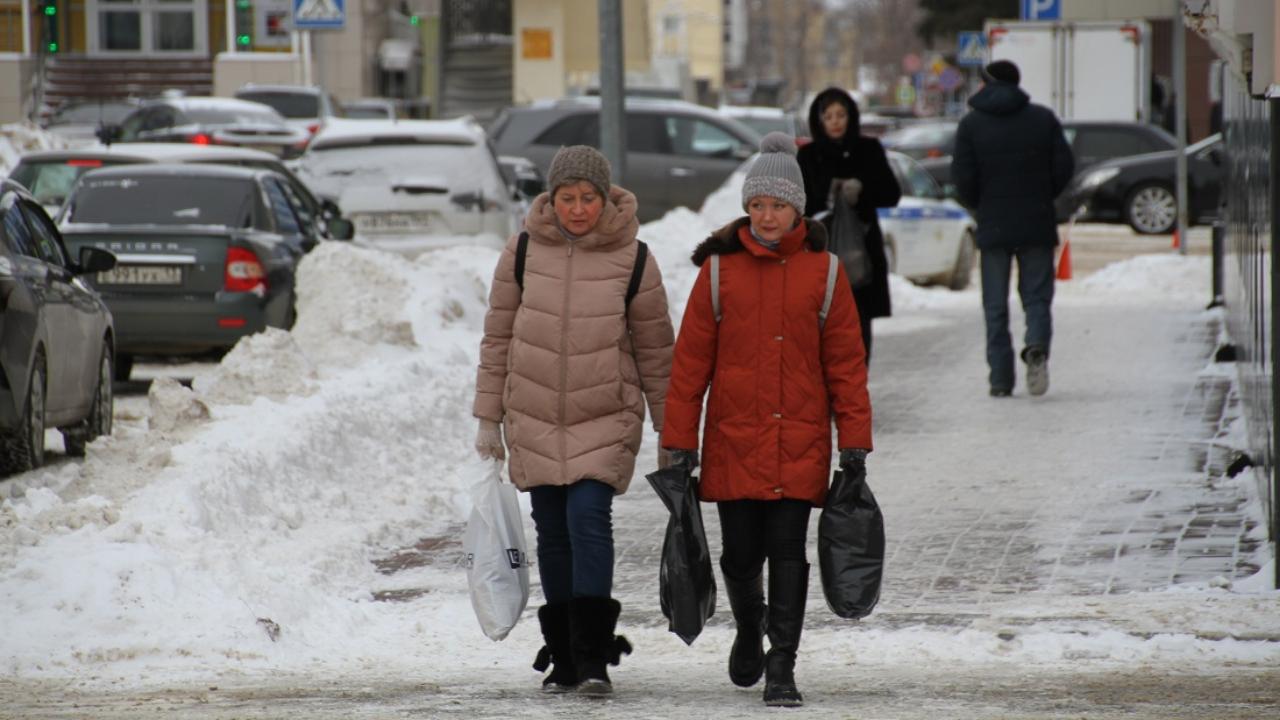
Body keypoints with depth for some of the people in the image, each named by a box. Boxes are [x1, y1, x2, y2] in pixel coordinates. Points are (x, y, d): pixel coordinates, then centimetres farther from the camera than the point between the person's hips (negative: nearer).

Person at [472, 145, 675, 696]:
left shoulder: (632, 259, -5)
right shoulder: (523, 252, -1)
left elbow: (655, 350, 3)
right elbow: (498, 337, 6)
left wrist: (670, 432, 5)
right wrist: (489, 419, 5)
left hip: (606, 418, -2)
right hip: (535, 418, 3)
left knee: (589, 518, -17)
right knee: (553, 531, 7)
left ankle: (593, 658, -16)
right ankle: (563, 657, 17)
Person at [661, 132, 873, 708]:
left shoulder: (822, 270, 2)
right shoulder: (720, 269, 1)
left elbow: (846, 361, 5)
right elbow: (690, 359, 3)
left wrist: (854, 440, 1)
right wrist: (679, 440, 0)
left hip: (801, 440, -1)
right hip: (733, 441, 1)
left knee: (787, 552, -4)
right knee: (741, 555, 7)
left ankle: (782, 668, 1)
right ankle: (749, 629, 36)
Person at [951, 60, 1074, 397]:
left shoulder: (971, 125, -2)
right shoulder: (1043, 118, 2)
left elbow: (963, 177, -8)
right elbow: (1064, 166, 0)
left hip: (993, 225, -1)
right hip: (1037, 224, 1)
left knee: (995, 305, 5)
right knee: (1037, 294, 7)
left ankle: (1001, 378, -1)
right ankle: (1037, 345, -22)